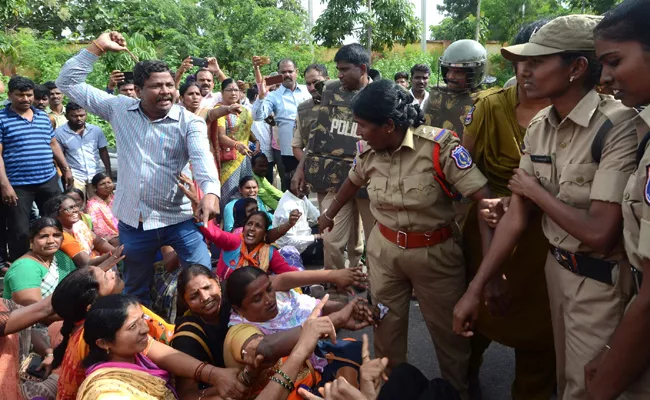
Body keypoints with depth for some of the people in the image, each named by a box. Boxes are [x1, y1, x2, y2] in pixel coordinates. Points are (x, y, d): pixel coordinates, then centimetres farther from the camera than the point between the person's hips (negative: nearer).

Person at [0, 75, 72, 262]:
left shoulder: (43, 117, 12)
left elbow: (53, 144, 21)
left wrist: (66, 169, 18)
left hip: (49, 180, 5)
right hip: (18, 185, -5)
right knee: (20, 232, 0)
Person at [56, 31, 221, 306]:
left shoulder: (190, 122, -7)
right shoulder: (119, 109, 2)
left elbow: (203, 158, -26)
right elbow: (68, 83, 7)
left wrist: (210, 191, -46)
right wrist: (97, 47, -1)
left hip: (179, 219, -3)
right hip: (132, 222, 4)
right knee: (135, 292, 20)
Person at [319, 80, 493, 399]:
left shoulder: (440, 144, -21)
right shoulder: (368, 152, -4)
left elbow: (483, 197, -25)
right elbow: (352, 182, 18)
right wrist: (329, 213, 32)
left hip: (435, 252, -3)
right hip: (383, 248, 4)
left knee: (447, 328, 11)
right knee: (386, 324, 15)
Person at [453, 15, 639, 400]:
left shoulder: (618, 126, -25)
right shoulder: (539, 127, -2)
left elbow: (600, 233, -30)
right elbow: (516, 217, -1)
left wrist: (536, 191, -15)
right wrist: (475, 289, -2)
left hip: (602, 281, -6)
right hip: (557, 266, 7)